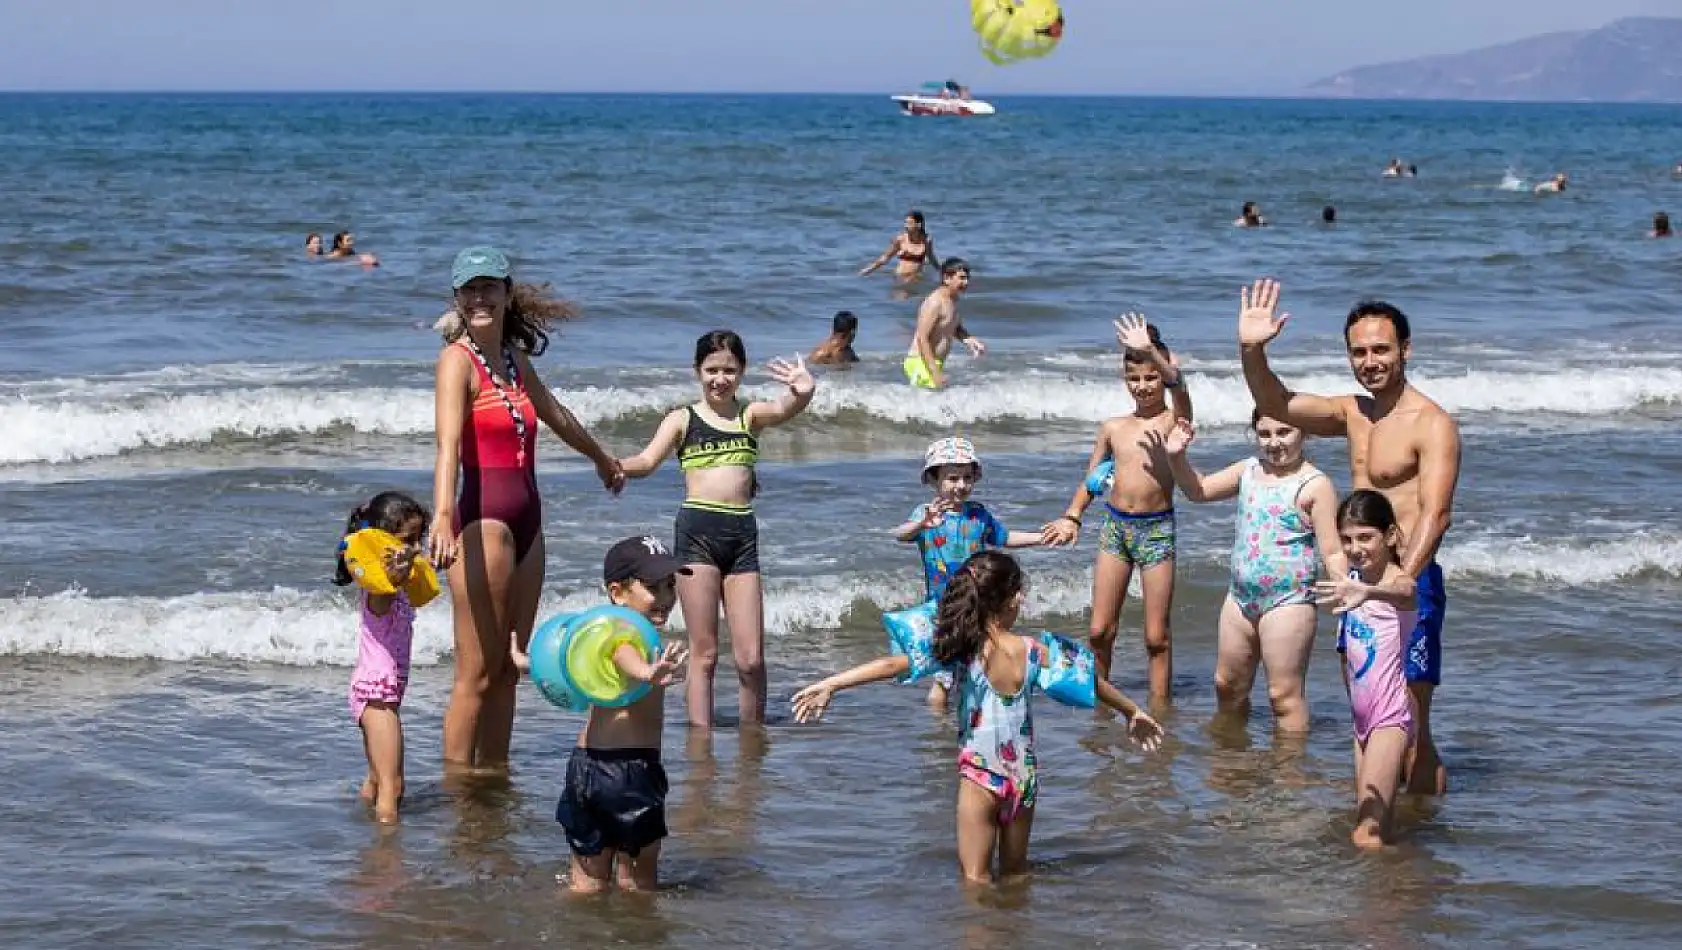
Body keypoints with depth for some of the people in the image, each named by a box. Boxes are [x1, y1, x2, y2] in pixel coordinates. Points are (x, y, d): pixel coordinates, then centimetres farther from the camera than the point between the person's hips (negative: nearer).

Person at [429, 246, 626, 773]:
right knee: (476, 674, -5)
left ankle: (495, 769, 18)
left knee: (508, 669, 11)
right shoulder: (458, 358, -10)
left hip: (526, 520, 8)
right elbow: (448, 443, -25)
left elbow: (556, 416, 33)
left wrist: (604, 459, 50)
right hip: (484, 519, -8)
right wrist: (442, 517, -40)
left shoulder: (514, 358, 13)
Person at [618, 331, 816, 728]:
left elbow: (784, 410, -10)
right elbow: (648, 461, -4)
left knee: (751, 659, 1)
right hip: (697, 530, -2)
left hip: (742, 532, 2)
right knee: (704, 653, -3)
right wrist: (613, 466, -27)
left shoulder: (751, 415, 11)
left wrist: (803, 394, -35)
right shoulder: (683, 419, 8)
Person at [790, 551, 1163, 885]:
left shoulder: (962, 650, -14)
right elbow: (1090, 683, 7)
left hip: (980, 775, -4)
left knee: (976, 879, 5)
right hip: (1024, 776, 4)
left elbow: (893, 664, -23)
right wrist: (1133, 711, 22)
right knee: (1015, 872, 19)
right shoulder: (1033, 650, -5)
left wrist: (830, 685, -23)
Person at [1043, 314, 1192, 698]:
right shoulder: (1113, 428, 10)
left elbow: (1176, 382, -23)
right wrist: (1072, 517, 3)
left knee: (1156, 636, 0)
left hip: (1157, 529, -4)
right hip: (1115, 526, 4)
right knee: (1099, 630, 3)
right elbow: (1091, 479, 17)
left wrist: (1150, 350, -36)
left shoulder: (1174, 419, -1)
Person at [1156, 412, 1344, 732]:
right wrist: (1176, 457, 3)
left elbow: (1332, 552, -13)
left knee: (1284, 694, -9)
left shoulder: (1315, 484, -10)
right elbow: (1199, 490, 20)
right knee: (1228, 685, 18)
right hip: (1240, 596, 8)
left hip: (1288, 600, -8)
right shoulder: (1249, 470, 9)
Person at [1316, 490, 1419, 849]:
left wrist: (1367, 593, -63)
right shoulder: (1352, 578, 8)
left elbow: (1405, 592, -42)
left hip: (1391, 715, -8)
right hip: (1362, 714, 8)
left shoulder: (1398, 581, -15)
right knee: (1377, 824, 10)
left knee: (1366, 834, -16)